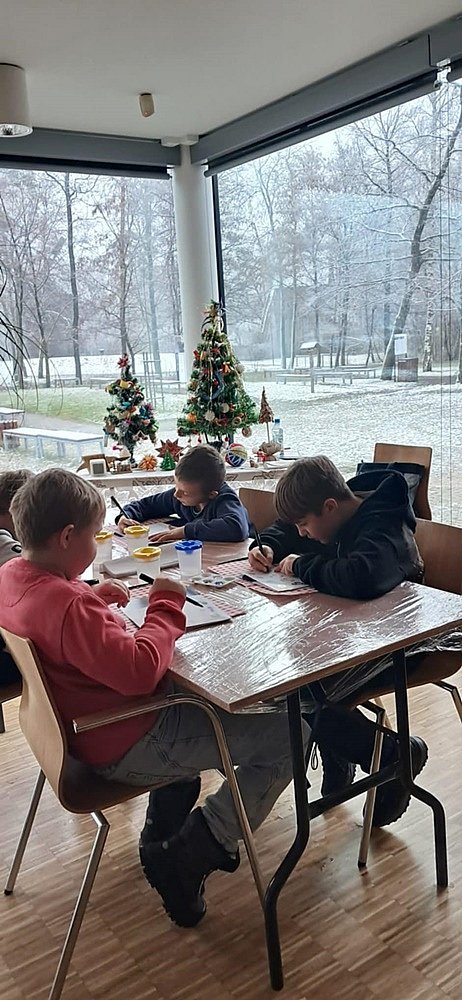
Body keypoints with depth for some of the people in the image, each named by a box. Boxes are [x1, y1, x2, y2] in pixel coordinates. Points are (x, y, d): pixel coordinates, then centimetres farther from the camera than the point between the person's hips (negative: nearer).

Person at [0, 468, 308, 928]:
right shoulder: (66, 607, -32)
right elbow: (140, 670, -36)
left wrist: (92, 596, 8)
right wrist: (166, 606, -21)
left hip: (83, 729, 11)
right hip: (127, 749, -10)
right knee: (286, 735, -6)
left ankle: (163, 837, 36)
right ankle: (188, 857, 4)